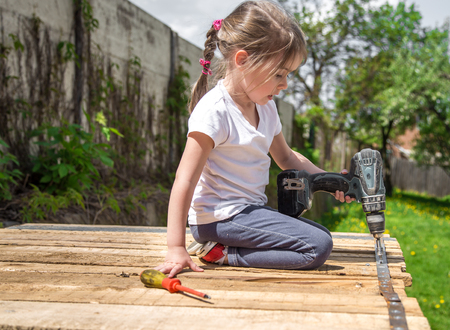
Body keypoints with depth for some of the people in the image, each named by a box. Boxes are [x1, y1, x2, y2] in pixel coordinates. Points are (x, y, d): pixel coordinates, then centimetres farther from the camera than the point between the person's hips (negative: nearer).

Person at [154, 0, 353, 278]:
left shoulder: (266, 108, 9)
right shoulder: (214, 110, -18)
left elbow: (286, 157, 23)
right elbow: (185, 182, -21)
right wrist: (176, 249, -25)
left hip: (250, 210, 10)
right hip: (220, 216, -9)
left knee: (321, 235, 12)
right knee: (318, 247, -14)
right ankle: (221, 253, -9)